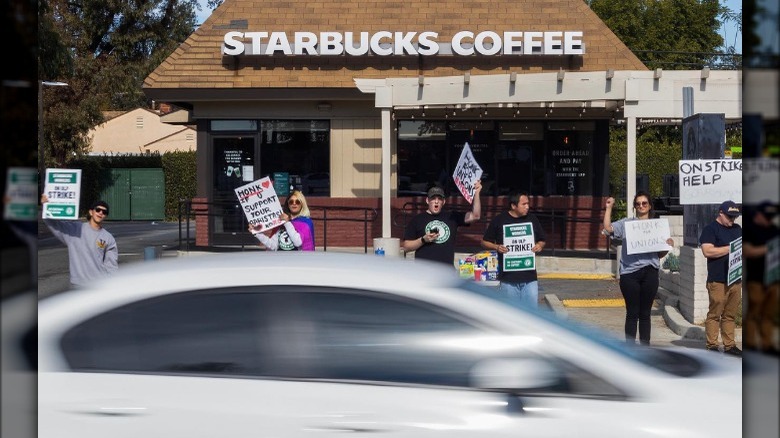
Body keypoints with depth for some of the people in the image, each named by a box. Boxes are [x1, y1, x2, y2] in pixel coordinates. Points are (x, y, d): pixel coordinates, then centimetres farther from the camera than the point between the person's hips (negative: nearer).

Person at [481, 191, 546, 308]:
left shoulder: (532, 219, 7)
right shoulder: (499, 220, -1)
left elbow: (542, 240, 18)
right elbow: (485, 242, 6)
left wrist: (539, 246, -5)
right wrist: (496, 247, -13)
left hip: (529, 276, 2)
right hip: (508, 276, -2)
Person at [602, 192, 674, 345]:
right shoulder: (626, 223, 9)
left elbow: (660, 254, 13)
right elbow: (608, 228, -7)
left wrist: (668, 246, -7)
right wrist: (609, 208, -4)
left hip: (649, 271, 1)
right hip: (629, 272, -1)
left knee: (645, 313, 7)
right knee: (632, 313, 2)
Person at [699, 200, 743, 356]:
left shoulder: (737, 229, 18)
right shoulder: (710, 229, -3)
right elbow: (707, 251, -15)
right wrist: (731, 248, -15)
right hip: (718, 280, -6)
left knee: (730, 314, 9)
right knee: (715, 314, -4)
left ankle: (729, 345, 13)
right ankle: (712, 346, 1)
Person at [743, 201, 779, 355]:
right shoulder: (749, 230, 1)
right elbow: (746, 250, -9)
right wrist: (766, 249, -13)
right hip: (756, 278, -5)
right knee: (754, 310, -6)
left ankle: (767, 343, 8)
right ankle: (750, 342, 0)